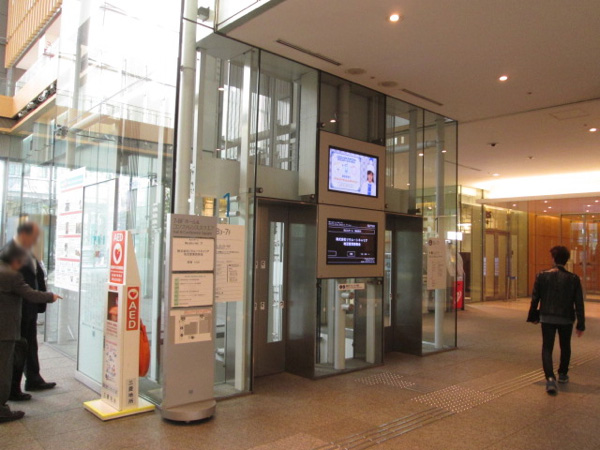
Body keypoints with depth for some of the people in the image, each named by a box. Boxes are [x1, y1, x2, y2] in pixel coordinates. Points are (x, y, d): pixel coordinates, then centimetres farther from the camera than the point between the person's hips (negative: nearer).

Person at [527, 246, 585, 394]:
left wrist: (533, 316, 10)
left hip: (547, 319, -1)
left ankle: (550, 378, -15)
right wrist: (581, 324, 0)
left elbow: (535, 299, -3)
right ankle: (562, 374, 37)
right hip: (566, 319, 1)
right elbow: (579, 304, -6)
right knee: (565, 347, 22)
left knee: (547, 348, 2)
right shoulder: (573, 279, -7)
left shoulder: (542, 276, -8)